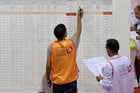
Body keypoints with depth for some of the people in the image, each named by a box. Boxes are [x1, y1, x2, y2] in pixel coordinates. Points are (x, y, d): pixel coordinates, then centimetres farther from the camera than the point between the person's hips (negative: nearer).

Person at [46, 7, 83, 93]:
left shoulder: (51, 47, -7)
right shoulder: (72, 43, -8)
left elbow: (48, 66, -3)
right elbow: (79, 30, 10)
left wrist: (48, 78, 10)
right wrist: (79, 17, 22)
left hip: (57, 82, 1)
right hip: (71, 82, -1)